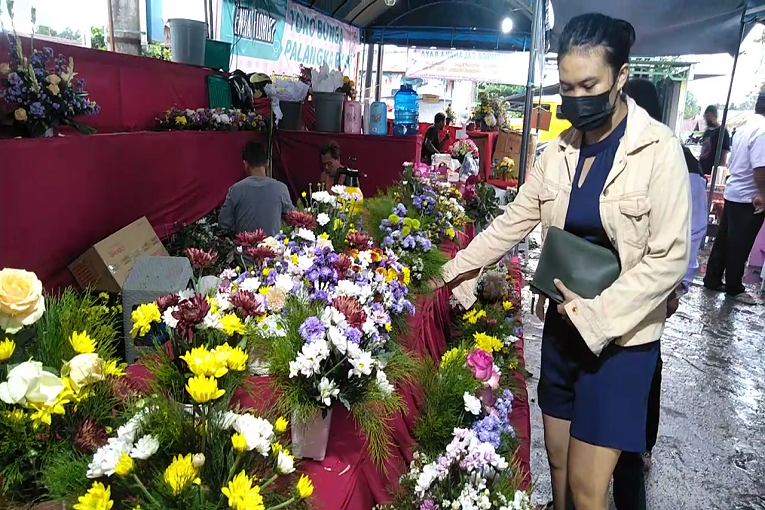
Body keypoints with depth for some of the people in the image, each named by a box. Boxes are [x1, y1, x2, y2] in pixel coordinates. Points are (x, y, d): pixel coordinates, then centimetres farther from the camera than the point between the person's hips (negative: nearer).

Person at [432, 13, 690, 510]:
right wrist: (455, 269, 5)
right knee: (558, 464, 17)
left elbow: (670, 259, -15)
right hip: (562, 323, 5)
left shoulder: (659, 149, -13)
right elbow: (513, 222, 7)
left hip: (622, 334, -4)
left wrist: (594, 314, -19)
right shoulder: (559, 151, 2)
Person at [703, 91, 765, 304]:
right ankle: (734, 288, 12)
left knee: (724, 240, 14)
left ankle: (712, 279, 22)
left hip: (733, 192, 9)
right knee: (739, 245, 2)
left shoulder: (745, 127, 10)